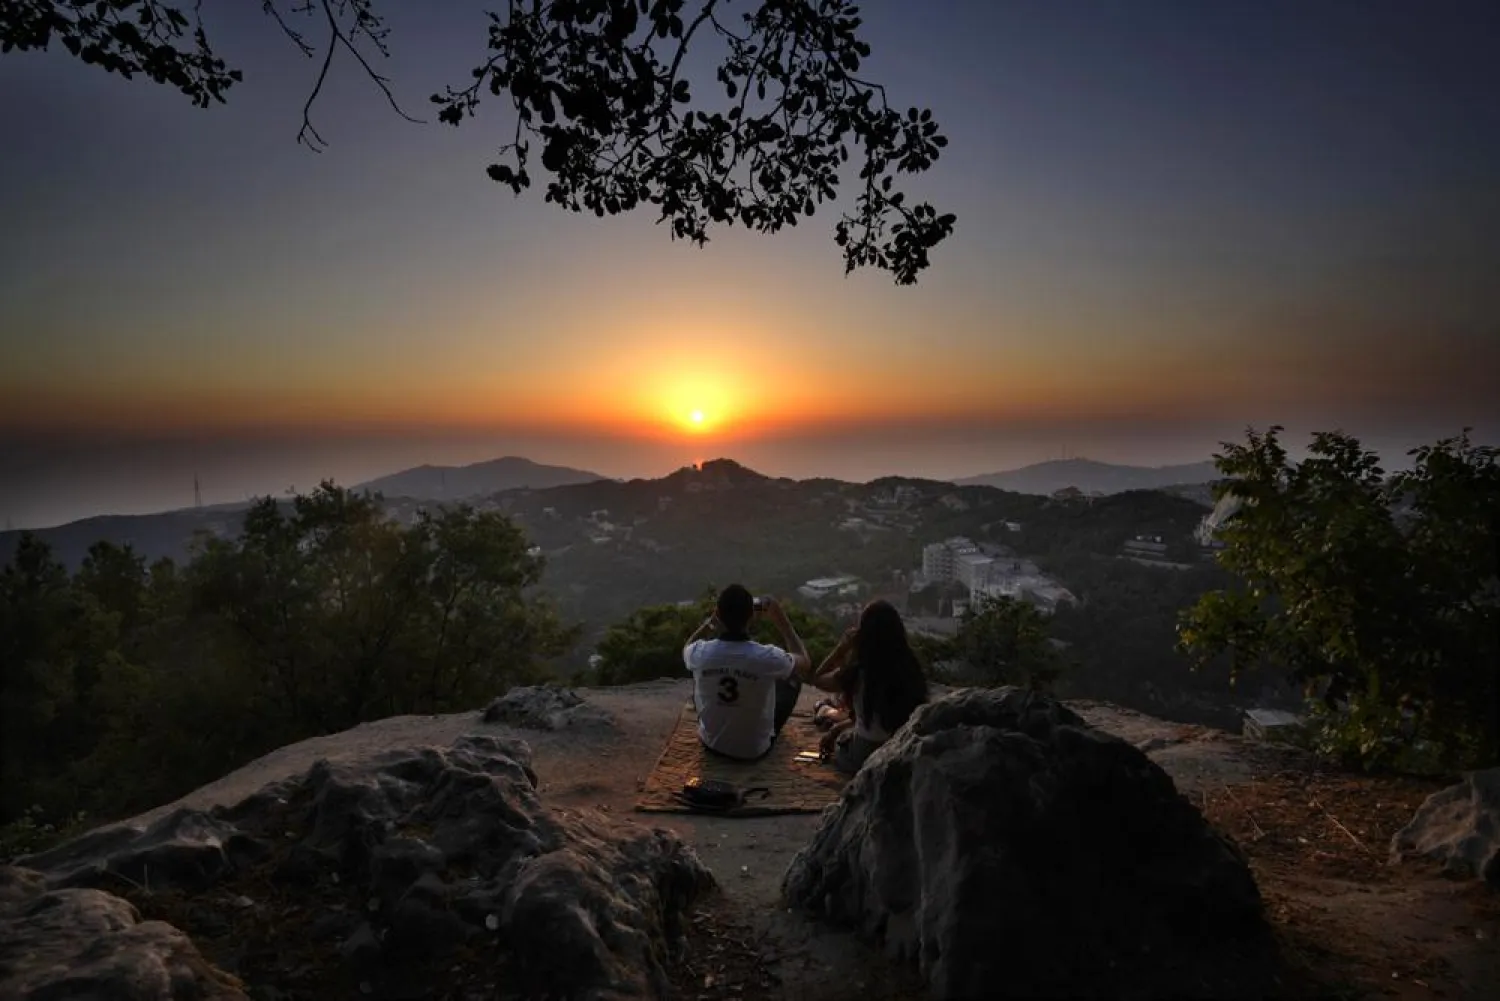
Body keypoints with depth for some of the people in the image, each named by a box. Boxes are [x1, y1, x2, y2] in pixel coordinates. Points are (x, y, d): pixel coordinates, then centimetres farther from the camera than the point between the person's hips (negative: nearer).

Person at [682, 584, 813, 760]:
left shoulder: (700, 653, -23)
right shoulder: (768, 658, -29)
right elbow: (805, 663, -5)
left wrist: (711, 621, 2)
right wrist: (783, 622, -2)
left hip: (711, 743, 2)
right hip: (755, 750, -2)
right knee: (793, 677, 19)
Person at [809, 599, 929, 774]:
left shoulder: (857, 672, -25)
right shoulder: (910, 668, -12)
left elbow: (818, 679, -2)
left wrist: (842, 646, -2)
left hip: (863, 757, -3)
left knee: (832, 736, 32)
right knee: (839, 728, 30)